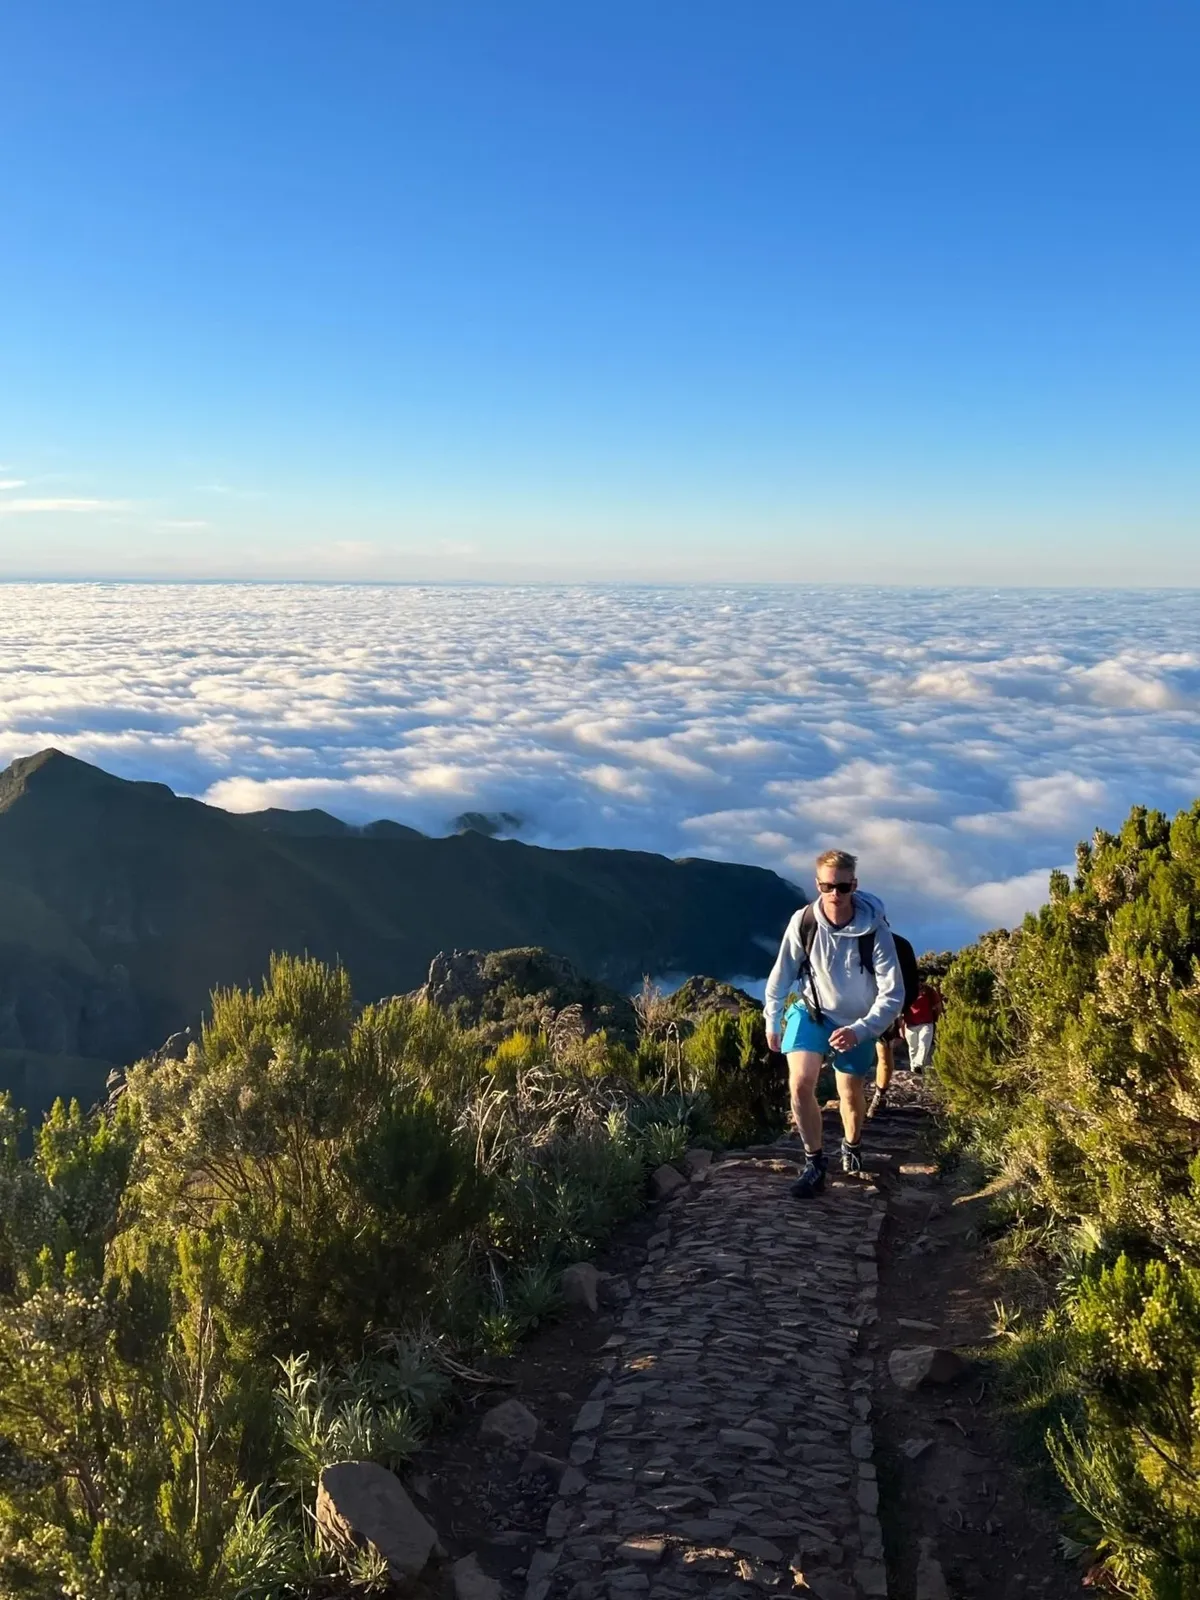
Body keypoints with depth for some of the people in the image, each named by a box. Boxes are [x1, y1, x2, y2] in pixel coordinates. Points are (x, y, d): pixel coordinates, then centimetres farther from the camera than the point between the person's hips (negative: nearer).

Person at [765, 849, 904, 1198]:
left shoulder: (875, 930, -28)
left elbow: (893, 994, -25)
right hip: (811, 1010, 0)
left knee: (850, 1094, 16)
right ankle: (815, 1162, 0)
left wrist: (859, 1031, -36)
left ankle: (852, 1147, 48)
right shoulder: (803, 922, -24)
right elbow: (782, 974, -7)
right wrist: (772, 1020, 3)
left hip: (856, 1021, 0)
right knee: (800, 1084, -20)